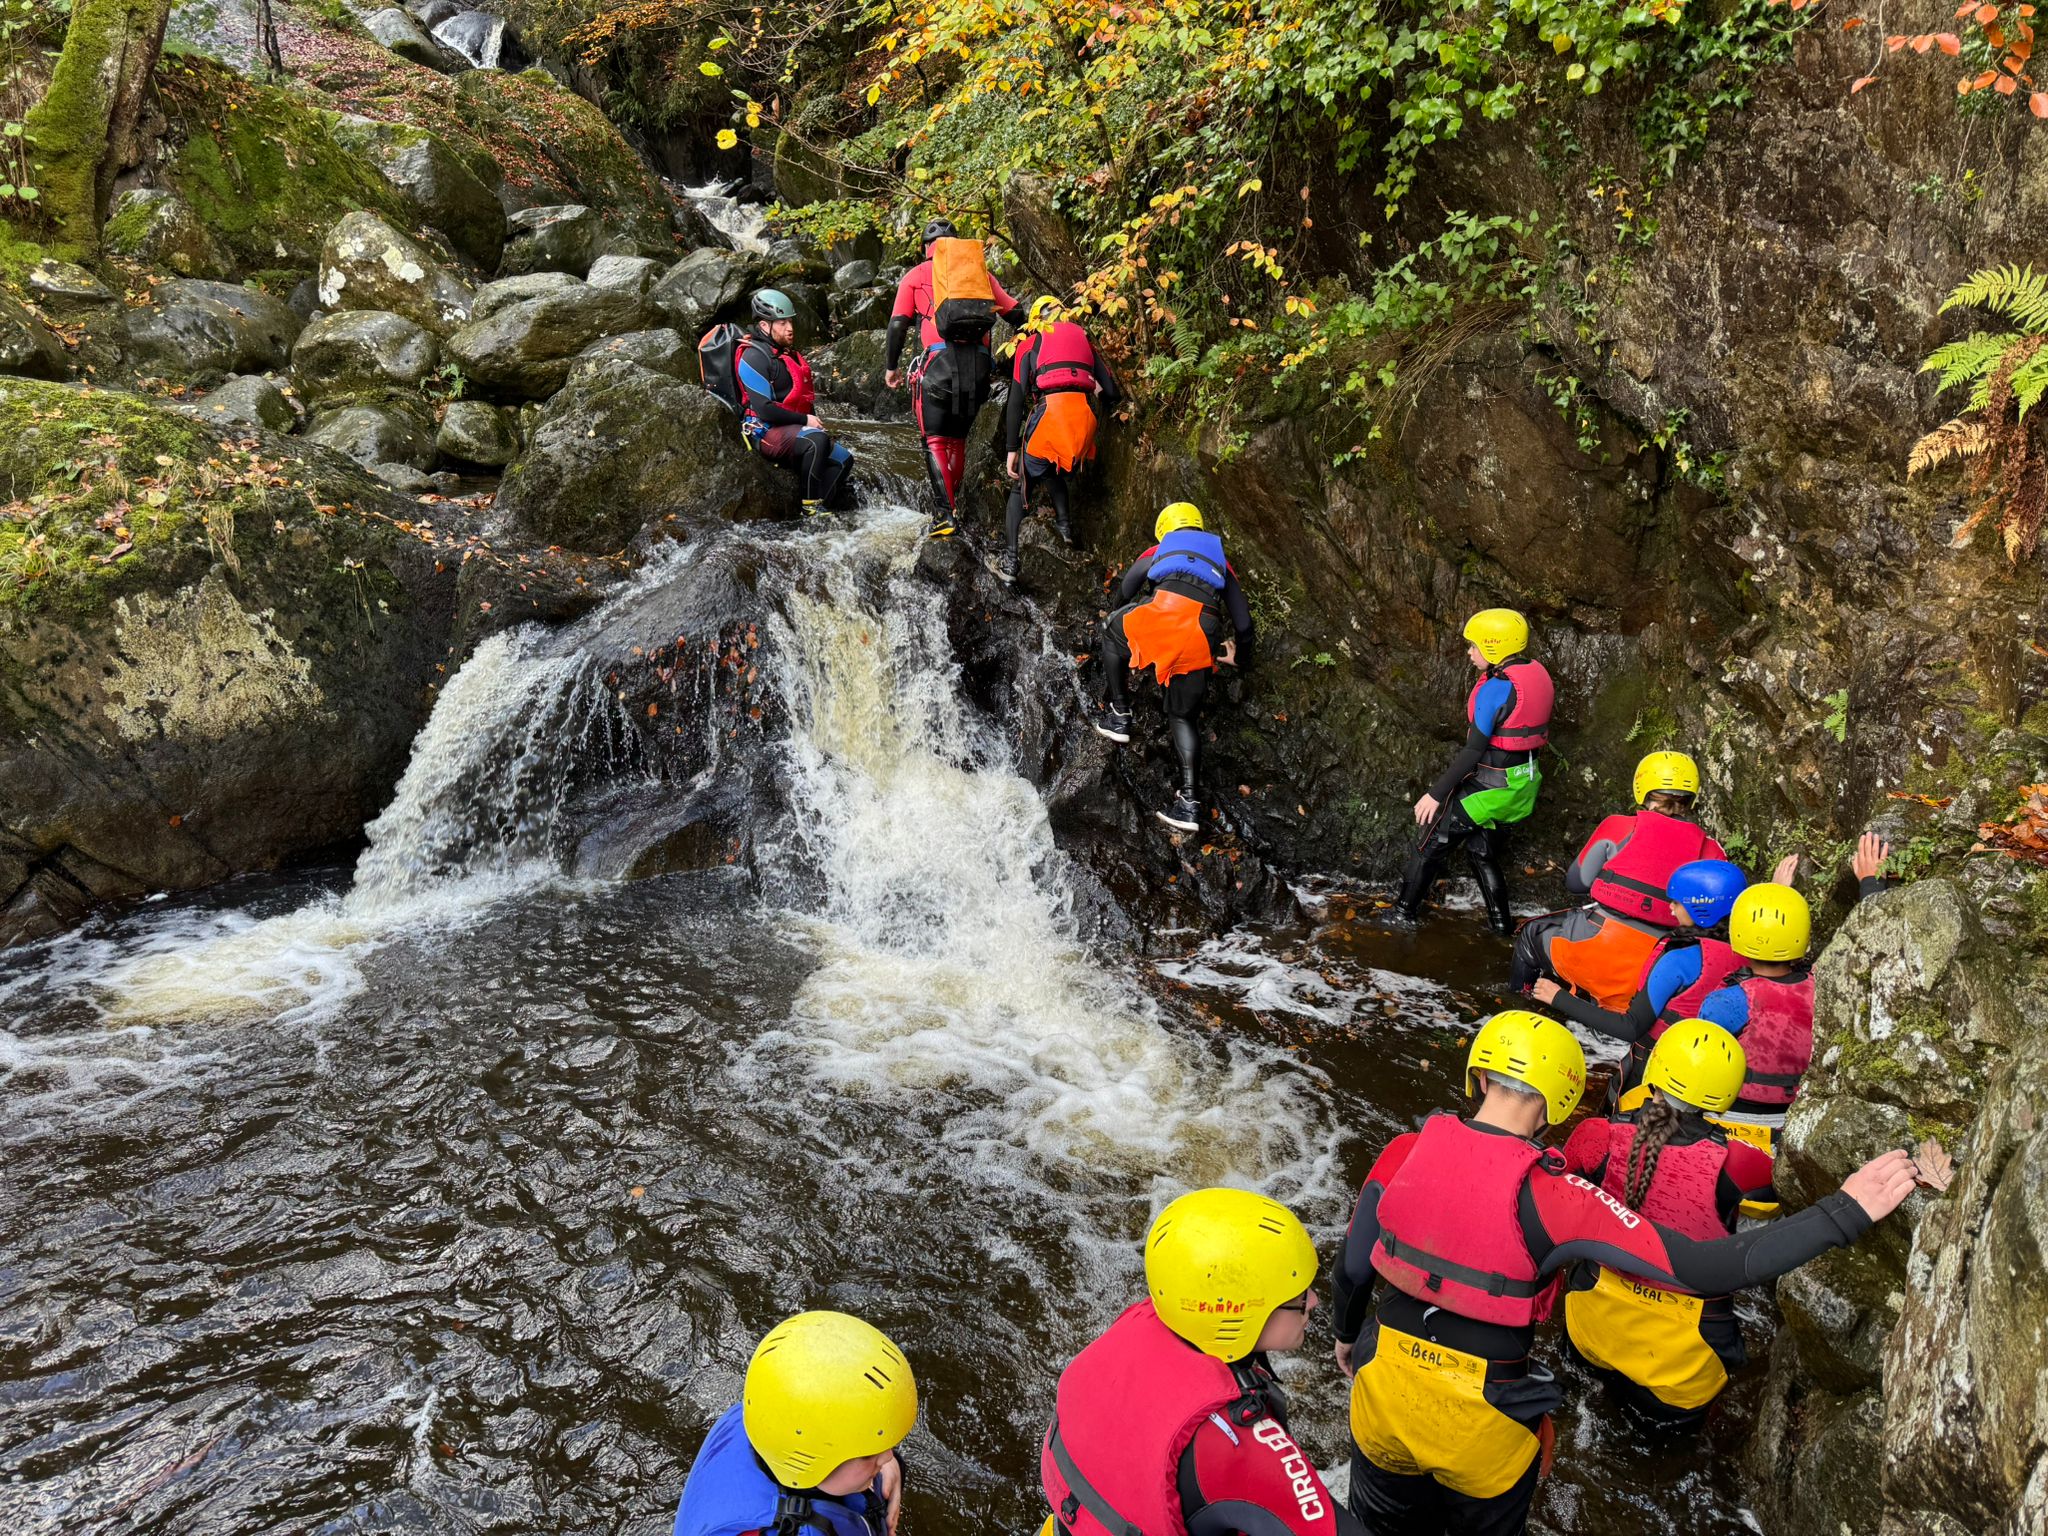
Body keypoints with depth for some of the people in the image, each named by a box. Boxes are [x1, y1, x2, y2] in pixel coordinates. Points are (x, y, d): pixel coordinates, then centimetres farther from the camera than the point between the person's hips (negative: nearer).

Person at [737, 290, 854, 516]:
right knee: (816, 439, -35)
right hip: (765, 431, -10)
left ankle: (818, 509, -14)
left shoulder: (788, 354, 19)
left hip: (792, 429, 10)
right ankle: (811, 509, -30)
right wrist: (805, 420, -16)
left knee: (843, 459, -4)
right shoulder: (754, 357, -12)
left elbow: (802, 396, 27)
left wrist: (814, 420, 7)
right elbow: (763, 409, -21)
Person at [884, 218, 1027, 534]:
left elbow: (898, 324, 6)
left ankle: (944, 515, -15)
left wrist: (891, 366, 14)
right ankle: (949, 504, 19)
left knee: (936, 440, -2)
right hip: (979, 360, 3)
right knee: (958, 439, 16)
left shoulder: (915, 275, 13)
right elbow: (1015, 314, 16)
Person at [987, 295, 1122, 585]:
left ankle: (1009, 562, -1)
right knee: (1053, 473, 33)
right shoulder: (1083, 338, 24)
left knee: (1021, 487, 11)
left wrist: (1011, 449, 5)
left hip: (1050, 412, -3)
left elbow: (1016, 398, 6)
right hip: (1084, 420, 3)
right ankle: (1064, 526, 19)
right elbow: (1112, 393, 17)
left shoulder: (1029, 343, 17)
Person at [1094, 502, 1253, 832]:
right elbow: (1243, 622, 32)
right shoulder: (1221, 560, 36)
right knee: (1182, 717, 19)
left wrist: (1123, 616, 63)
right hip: (1204, 636, 2)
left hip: (1168, 610, -2)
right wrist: (1241, 656, 51)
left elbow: (1123, 594, 40)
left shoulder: (1158, 551, 32)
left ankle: (1119, 713, 27)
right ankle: (1188, 801, 5)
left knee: (1112, 631, 32)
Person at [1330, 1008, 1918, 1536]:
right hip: (1479, 1419, -2)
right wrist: (1842, 1214, -23)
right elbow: (1707, 1268, -26)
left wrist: (1347, 1334, 23)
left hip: (1384, 1387, 2)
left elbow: (1353, 1266, 2)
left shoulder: (1404, 1154, -13)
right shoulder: (1551, 1199, -24)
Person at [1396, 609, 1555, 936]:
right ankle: (1501, 922, 26)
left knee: (1430, 844, 6)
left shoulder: (1496, 688, -22)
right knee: (1482, 851, 23)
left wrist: (1436, 794, -19)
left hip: (1487, 784, -8)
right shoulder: (1537, 674, 3)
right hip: (1522, 782, 8)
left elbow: (1474, 750, -23)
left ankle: (1403, 911, 16)